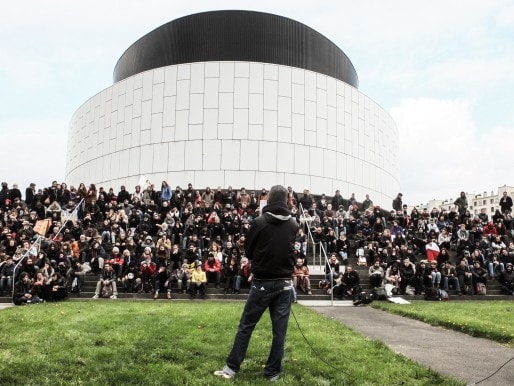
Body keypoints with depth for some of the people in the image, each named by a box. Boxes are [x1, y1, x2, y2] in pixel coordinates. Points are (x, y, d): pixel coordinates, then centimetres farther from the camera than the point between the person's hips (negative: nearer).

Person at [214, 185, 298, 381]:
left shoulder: (260, 222, -10)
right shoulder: (293, 224, 1)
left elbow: (248, 251, 1)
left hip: (262, 283, -3)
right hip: (284, 283, 3)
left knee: (246, 326, 6)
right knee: (279, 330, 8)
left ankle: (232, 368, 12)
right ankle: (273, 372, 14)